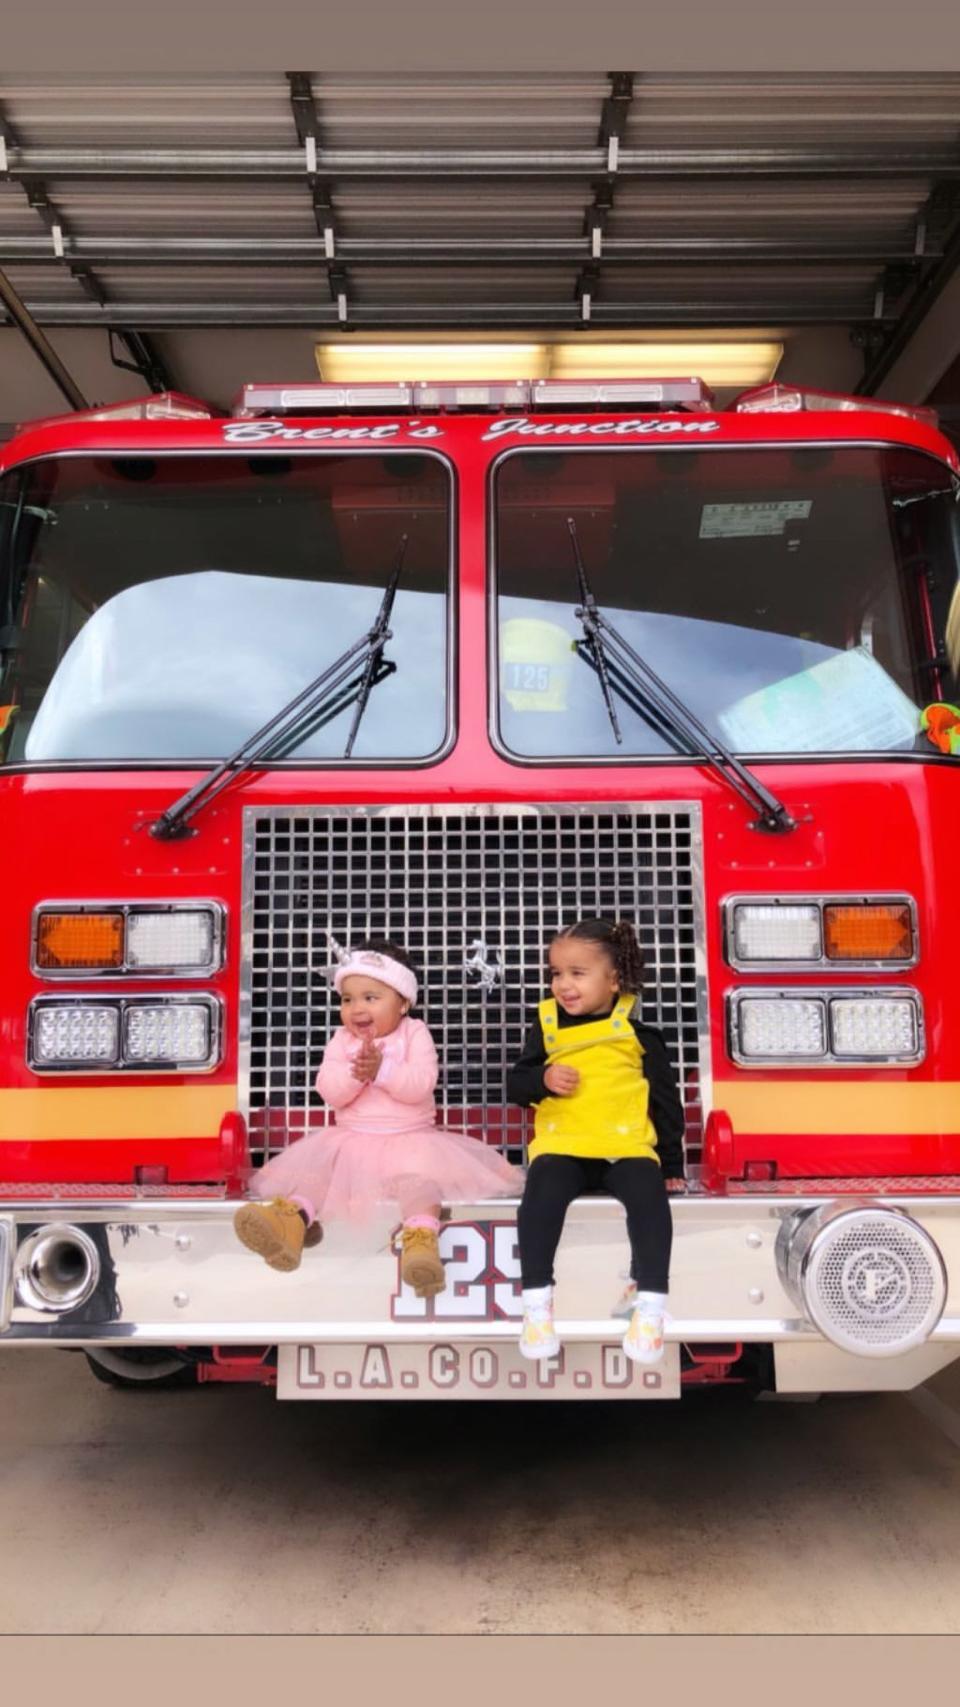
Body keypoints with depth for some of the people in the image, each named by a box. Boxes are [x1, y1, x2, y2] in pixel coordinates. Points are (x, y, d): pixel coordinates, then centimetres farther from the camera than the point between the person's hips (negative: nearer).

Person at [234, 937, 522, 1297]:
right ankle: (293, 1218, -43)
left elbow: (421, 1085, -16)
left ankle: (422, 1237, -48)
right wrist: (355, 1072, -26)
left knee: (419, 1175, -31)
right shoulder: (341, 1040, 5)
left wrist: (382, 1070, -29)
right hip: (350, 1139, 3)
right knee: (316, 1167, -20)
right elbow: (329, 1092, -8)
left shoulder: (415, 1033, -2)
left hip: (410, 1138, -3)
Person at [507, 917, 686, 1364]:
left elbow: (665, 1099, 11)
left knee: (649, 1194, -30)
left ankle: (650, 1302, -21)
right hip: (561, 1146, 1)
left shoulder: (638, 1034, 3)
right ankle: (536, 1301, -21)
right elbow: (515, 1084, 9)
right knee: (541, 1192, -30)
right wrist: (543, 1079, -14)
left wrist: (671, 1163, 11)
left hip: (628, 1147, -1)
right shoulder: (545, 1027, 7)